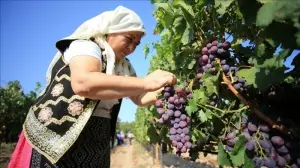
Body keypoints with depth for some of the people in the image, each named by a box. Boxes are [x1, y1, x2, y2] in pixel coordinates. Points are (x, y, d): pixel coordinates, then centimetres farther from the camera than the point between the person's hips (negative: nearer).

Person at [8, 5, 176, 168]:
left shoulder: (124, 66, 10)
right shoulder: (86, 46, -13)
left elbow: (139, 98, 13)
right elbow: (82, 83, -33)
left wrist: (164, 90, -8)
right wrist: (145, 83, -34)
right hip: (56, 137, -7)